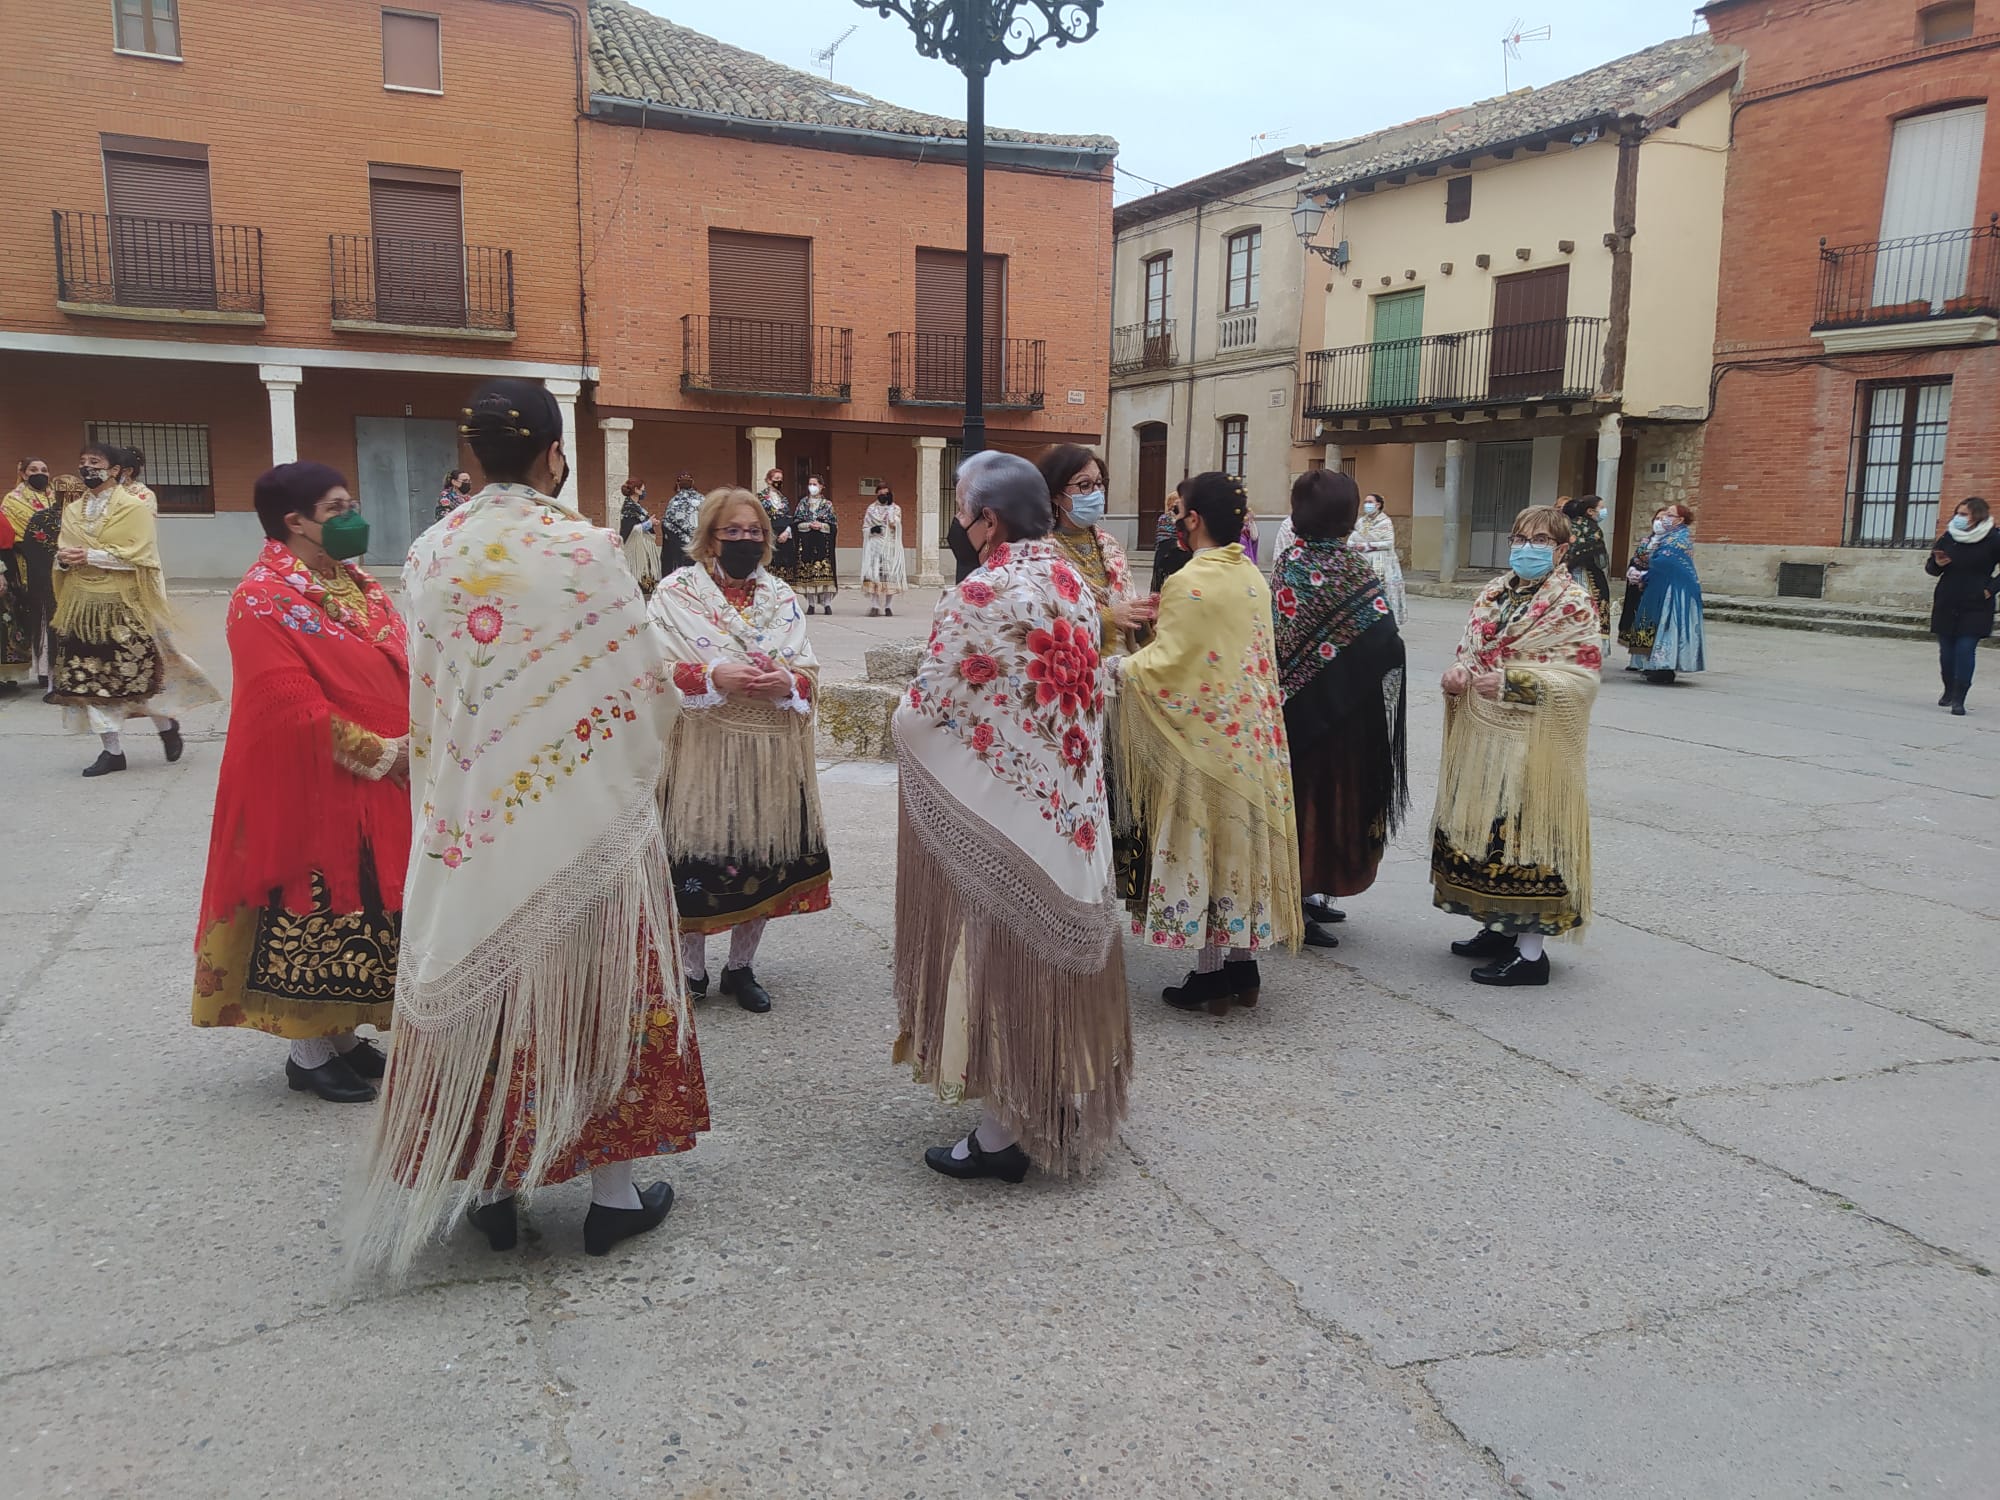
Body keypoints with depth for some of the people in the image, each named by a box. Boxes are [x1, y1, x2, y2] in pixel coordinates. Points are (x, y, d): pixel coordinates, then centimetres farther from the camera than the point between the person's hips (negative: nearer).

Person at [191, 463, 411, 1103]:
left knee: (364, 916, 15)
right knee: (315, 918, 3)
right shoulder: (263, 599, -14)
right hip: (311, 793, -8)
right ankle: (309, 1053, 18)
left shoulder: (359, 587, 11)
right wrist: (381, 753, -19)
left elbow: (401, 672, 12)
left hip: (382, 791, 8)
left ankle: (341, 1033, 30)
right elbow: (292, 704, -22)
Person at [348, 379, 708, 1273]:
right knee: (592, 985, 8)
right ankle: (612, 1190, 18)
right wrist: (635, 767, 9)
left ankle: (489, 1188, 23)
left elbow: (423, 693, 6)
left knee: (480, 988, 13)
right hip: (583, 813, -3)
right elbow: (642, 684, -9)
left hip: (470, 814, 4)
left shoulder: (432, 554, 0)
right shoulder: (587, 550, -13)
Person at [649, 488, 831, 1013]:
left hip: (769, 753, 3)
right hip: (701, 752, -3)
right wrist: (715, 677, -23)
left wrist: (785, 682, -17)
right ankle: (691, 970, 20)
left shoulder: (782, 598, 10)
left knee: (763, 861, 8)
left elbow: (809, 674, 6)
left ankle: (741, 967, 25)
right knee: (697, 858, 0)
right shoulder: (675, 594, 0)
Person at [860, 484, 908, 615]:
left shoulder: (896, 509, 10)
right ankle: (874, 606, -12)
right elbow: (864, 529, 10)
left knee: (890, 575, -5)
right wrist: (872, 530, -10)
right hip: (875, 547, 0)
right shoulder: (871, 510, 12)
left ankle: (888, 606, 0)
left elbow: (894, 524, -7)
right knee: (874, 575, -12)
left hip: (891, 547, 0)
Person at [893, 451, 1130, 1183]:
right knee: (1057, 953, 18)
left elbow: (921, 715, -18)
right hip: (1071, 808, 7)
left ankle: (1003, 1135, 14)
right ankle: (1065, 1101, 33)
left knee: (997, 958, 4)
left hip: (995, 816, -7)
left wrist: (902, 712, 5)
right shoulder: (1072, 582, 3)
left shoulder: (978, 597, -20)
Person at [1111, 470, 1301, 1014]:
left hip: (1203, 739, -7)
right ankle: (1243, 964, 22)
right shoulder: (1253, 578, 6)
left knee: (1203, 844, 2)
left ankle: (1213, 971, 10)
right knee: (1242, 843, 13)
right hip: (1252, 736, 7)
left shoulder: (1189, 583, -18)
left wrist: (1120, 667, -1)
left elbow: (1165, 666, -17)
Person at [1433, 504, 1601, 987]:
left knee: (1525, 831, -4)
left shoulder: (1574, 604, -9)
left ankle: (1530, 951, 5)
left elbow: (1581, 679, -15)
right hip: (1482, 736, 7)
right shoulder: (1495, 593, 12)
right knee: (1483, 830, 13)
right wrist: (1458, 671, -4)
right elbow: (1468, 650, 20)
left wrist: (1511, 682, -23)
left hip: (1534, 744, -7)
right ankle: (1501, 927, 28)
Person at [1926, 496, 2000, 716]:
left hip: (1976, 608, -4)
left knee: (1965, 650, -11)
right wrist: (1937, 563, -7)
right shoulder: (1948, 539, 5)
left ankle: (1959, 699, -8)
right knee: (1946, 650, 8)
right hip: (1946, 605, 4)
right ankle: (1949, 691, 29)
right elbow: (1931, 568, 14)